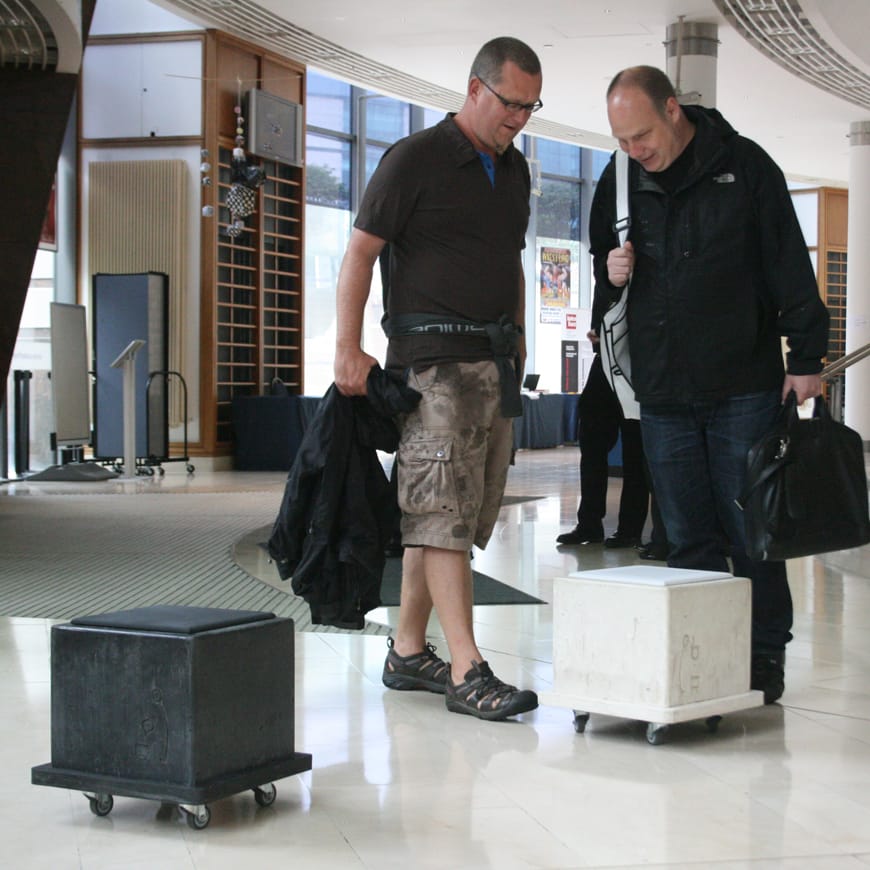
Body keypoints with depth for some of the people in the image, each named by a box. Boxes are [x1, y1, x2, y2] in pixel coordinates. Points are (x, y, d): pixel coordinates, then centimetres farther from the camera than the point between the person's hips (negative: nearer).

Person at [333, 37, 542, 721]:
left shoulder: (514, 170, 17)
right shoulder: (415, 159, -5)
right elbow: (360, 253, -7)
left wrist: (518, 336, 21)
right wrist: (348, 348, -15)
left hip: (494, 357, 8)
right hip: (431, 355, -8)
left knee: (457, 513, 9)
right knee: (443, 510, -12)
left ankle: (408, 652, 18)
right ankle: (467, 671, -15)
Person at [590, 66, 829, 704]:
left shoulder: (743, 166, -3)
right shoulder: (619, 182, 9)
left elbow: (790, 265, -2)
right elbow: (601, 259, 24)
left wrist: (806, 358, -4)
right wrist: (611, 274, 0)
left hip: (743, 387, -4)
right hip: (663, 392, 4)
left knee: (750, 530, 0)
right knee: (689, 537, 7)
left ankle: (765, 656, 11)